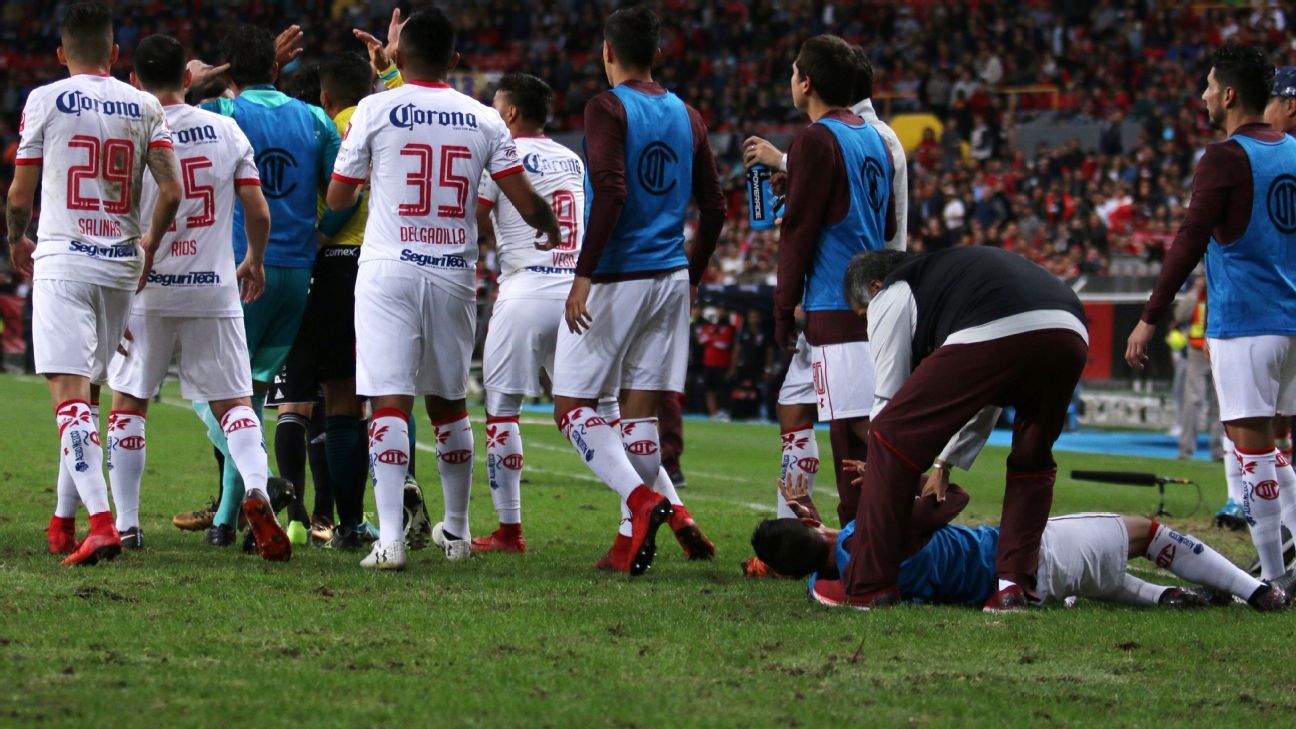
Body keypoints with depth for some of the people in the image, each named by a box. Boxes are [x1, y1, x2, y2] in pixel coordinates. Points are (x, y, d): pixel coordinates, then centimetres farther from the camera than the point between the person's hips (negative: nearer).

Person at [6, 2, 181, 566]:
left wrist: (17, 241, 21)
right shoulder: (144, 107, 6)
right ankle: (64, 521, 25)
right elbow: (171, 191, -1)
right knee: (87, 393, 17)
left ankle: (101, 522, -26)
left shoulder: (45, 101, -2)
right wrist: (150, 244, 17)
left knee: (69, 393, -10)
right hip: (121, 266, 4)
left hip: (62, 260, -4)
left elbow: (20, 195, 1)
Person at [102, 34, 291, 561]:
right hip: (214, 290, 2)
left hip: (147, 291, -2)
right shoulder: (226, 131, 1)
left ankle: (125, 523, 10)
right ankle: (256, 489, -19)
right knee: (232, 400, 7)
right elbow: (259, 213, 2)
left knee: (129, 402, 12)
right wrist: (255, 262, 21)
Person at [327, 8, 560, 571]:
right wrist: (551, 229, 25)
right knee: (448, 403, 18)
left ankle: (390, 538, -20)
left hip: (388, 271, -3)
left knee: (390, 402, -8)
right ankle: (456, 530, 29)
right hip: (453, 272, 3)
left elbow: (337, 199, 4)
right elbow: (526, 202, 3)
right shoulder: (483, 121, 4)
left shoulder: (376, 111, -2)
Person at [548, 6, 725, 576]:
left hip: (614, 277, -6)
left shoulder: (607, 108, -9)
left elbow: (611, 191, -21)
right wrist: (692, 274, 23)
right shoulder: (687, 117, 11)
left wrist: (584, 273, -20)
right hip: (670, 278, 6)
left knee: (573, 406, 0)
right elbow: (713, 208, 13)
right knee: (640, 406, 9)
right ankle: (631, 540, 6)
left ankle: (643, 499, -20)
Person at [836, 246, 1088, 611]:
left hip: (992, 336, -7)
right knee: (1032, 462, 28)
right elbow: (983, 403, 47)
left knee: (892, 438, 6)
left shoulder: (891, 295, 23)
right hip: (1072, 334, 7)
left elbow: (888, 399, 21)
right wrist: (945, 463, 49)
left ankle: (867, 585, 7)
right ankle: (1013, 584, 18)